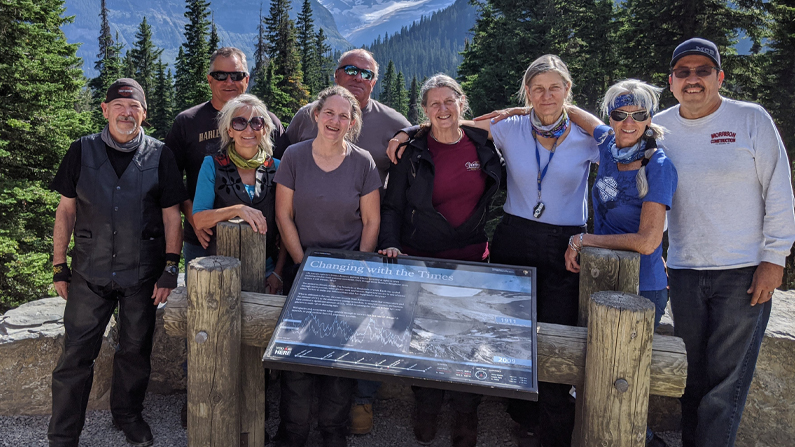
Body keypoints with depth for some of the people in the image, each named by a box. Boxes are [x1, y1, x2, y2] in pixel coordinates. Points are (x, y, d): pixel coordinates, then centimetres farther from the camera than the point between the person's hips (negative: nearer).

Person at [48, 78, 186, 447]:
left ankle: (128, 416, 36)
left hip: (142, 276, 0)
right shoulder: (82, 151, 2)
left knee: (135, 351, 13)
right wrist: (59, 267, 3)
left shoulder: (159, 156, -1)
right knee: (76, 354, 3)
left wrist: (170, 268, -5)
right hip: (90, 274, 0)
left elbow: (171, 216, 0)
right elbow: (66, 210, 5)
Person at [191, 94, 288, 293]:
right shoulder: (212, 165, -1)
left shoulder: (276, 168, 3)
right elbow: (199, 221, -8)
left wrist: (278, 271, -4)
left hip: (266, 271, 1)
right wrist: (237, 209, -24)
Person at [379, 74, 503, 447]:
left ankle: (465, 414, 24)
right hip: (422, 258, -1)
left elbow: (502, 188, 15)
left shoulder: (484, 144, 4)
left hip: (473, 260, 2)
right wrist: (391, 245, -13)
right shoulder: (412, 152, -2)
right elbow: (393, 207, 1)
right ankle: (426, 409, 26)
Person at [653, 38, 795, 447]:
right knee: (692, 377, 12)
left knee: (726, 379, -1)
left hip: (745, 272, -3)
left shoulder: (751, 119, -3)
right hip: (684, 272, 3)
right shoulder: (660, 128, 6)